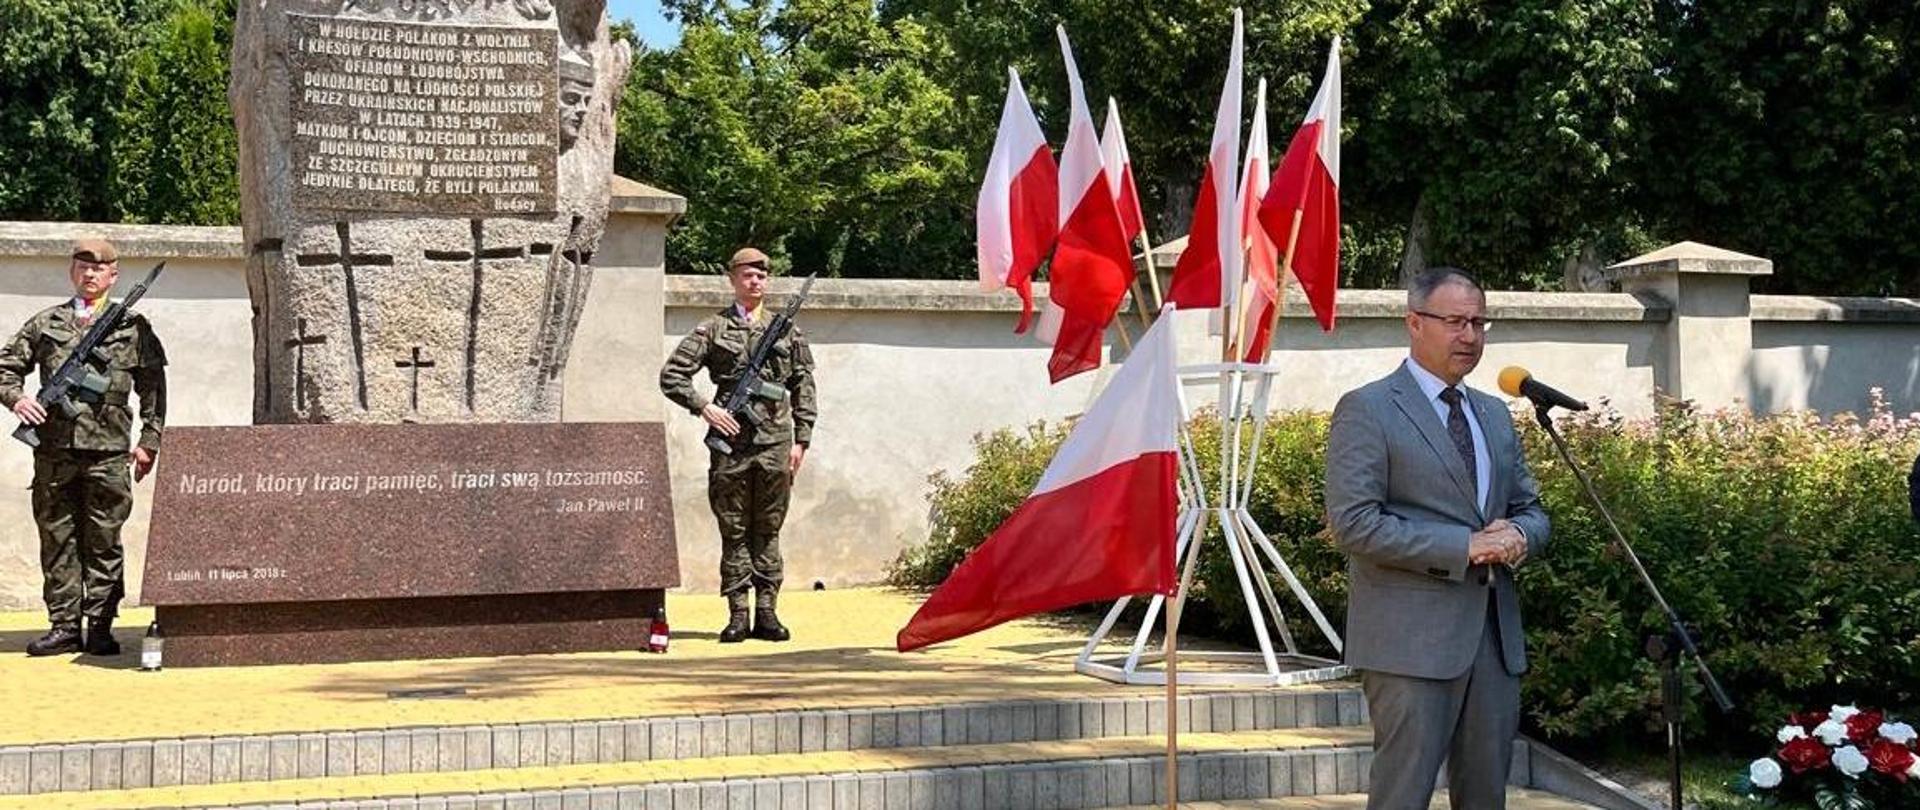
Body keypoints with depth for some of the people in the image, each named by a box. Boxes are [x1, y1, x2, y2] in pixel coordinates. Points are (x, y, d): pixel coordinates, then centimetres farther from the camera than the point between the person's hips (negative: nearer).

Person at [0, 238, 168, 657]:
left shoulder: (133, 326, 9)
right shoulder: (45, 323, 14)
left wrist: (149, 439, 1)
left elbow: (153, 387, 8)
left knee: (103, 541, 0)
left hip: (107, 449, -2)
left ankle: (100, 626, 5)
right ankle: (64, 626, 10)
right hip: (54, 449, 2)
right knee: (58, 539, 4)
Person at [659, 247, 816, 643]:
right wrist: (704, 407, -8)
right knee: (734, 530, 3)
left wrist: (801, 439, 7)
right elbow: (671, 375, 3)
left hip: (775, 442, 1)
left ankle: (767, 612, 10)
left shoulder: (786, 330, 11)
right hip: (731, 441, -1)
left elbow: (803, 387, 13)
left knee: (768, 529, 5)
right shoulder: (714, 328, 5)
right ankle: (737, 614, 6)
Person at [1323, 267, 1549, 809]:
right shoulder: (1367, 410, -5)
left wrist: (1518, 536, -4)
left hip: (1495, 636, 7)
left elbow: (1531, 510, 21)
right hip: (1413, 639, -7)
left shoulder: (1495, 414, 18)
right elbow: (1353, 524, -14)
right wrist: (1463, 547, -17)